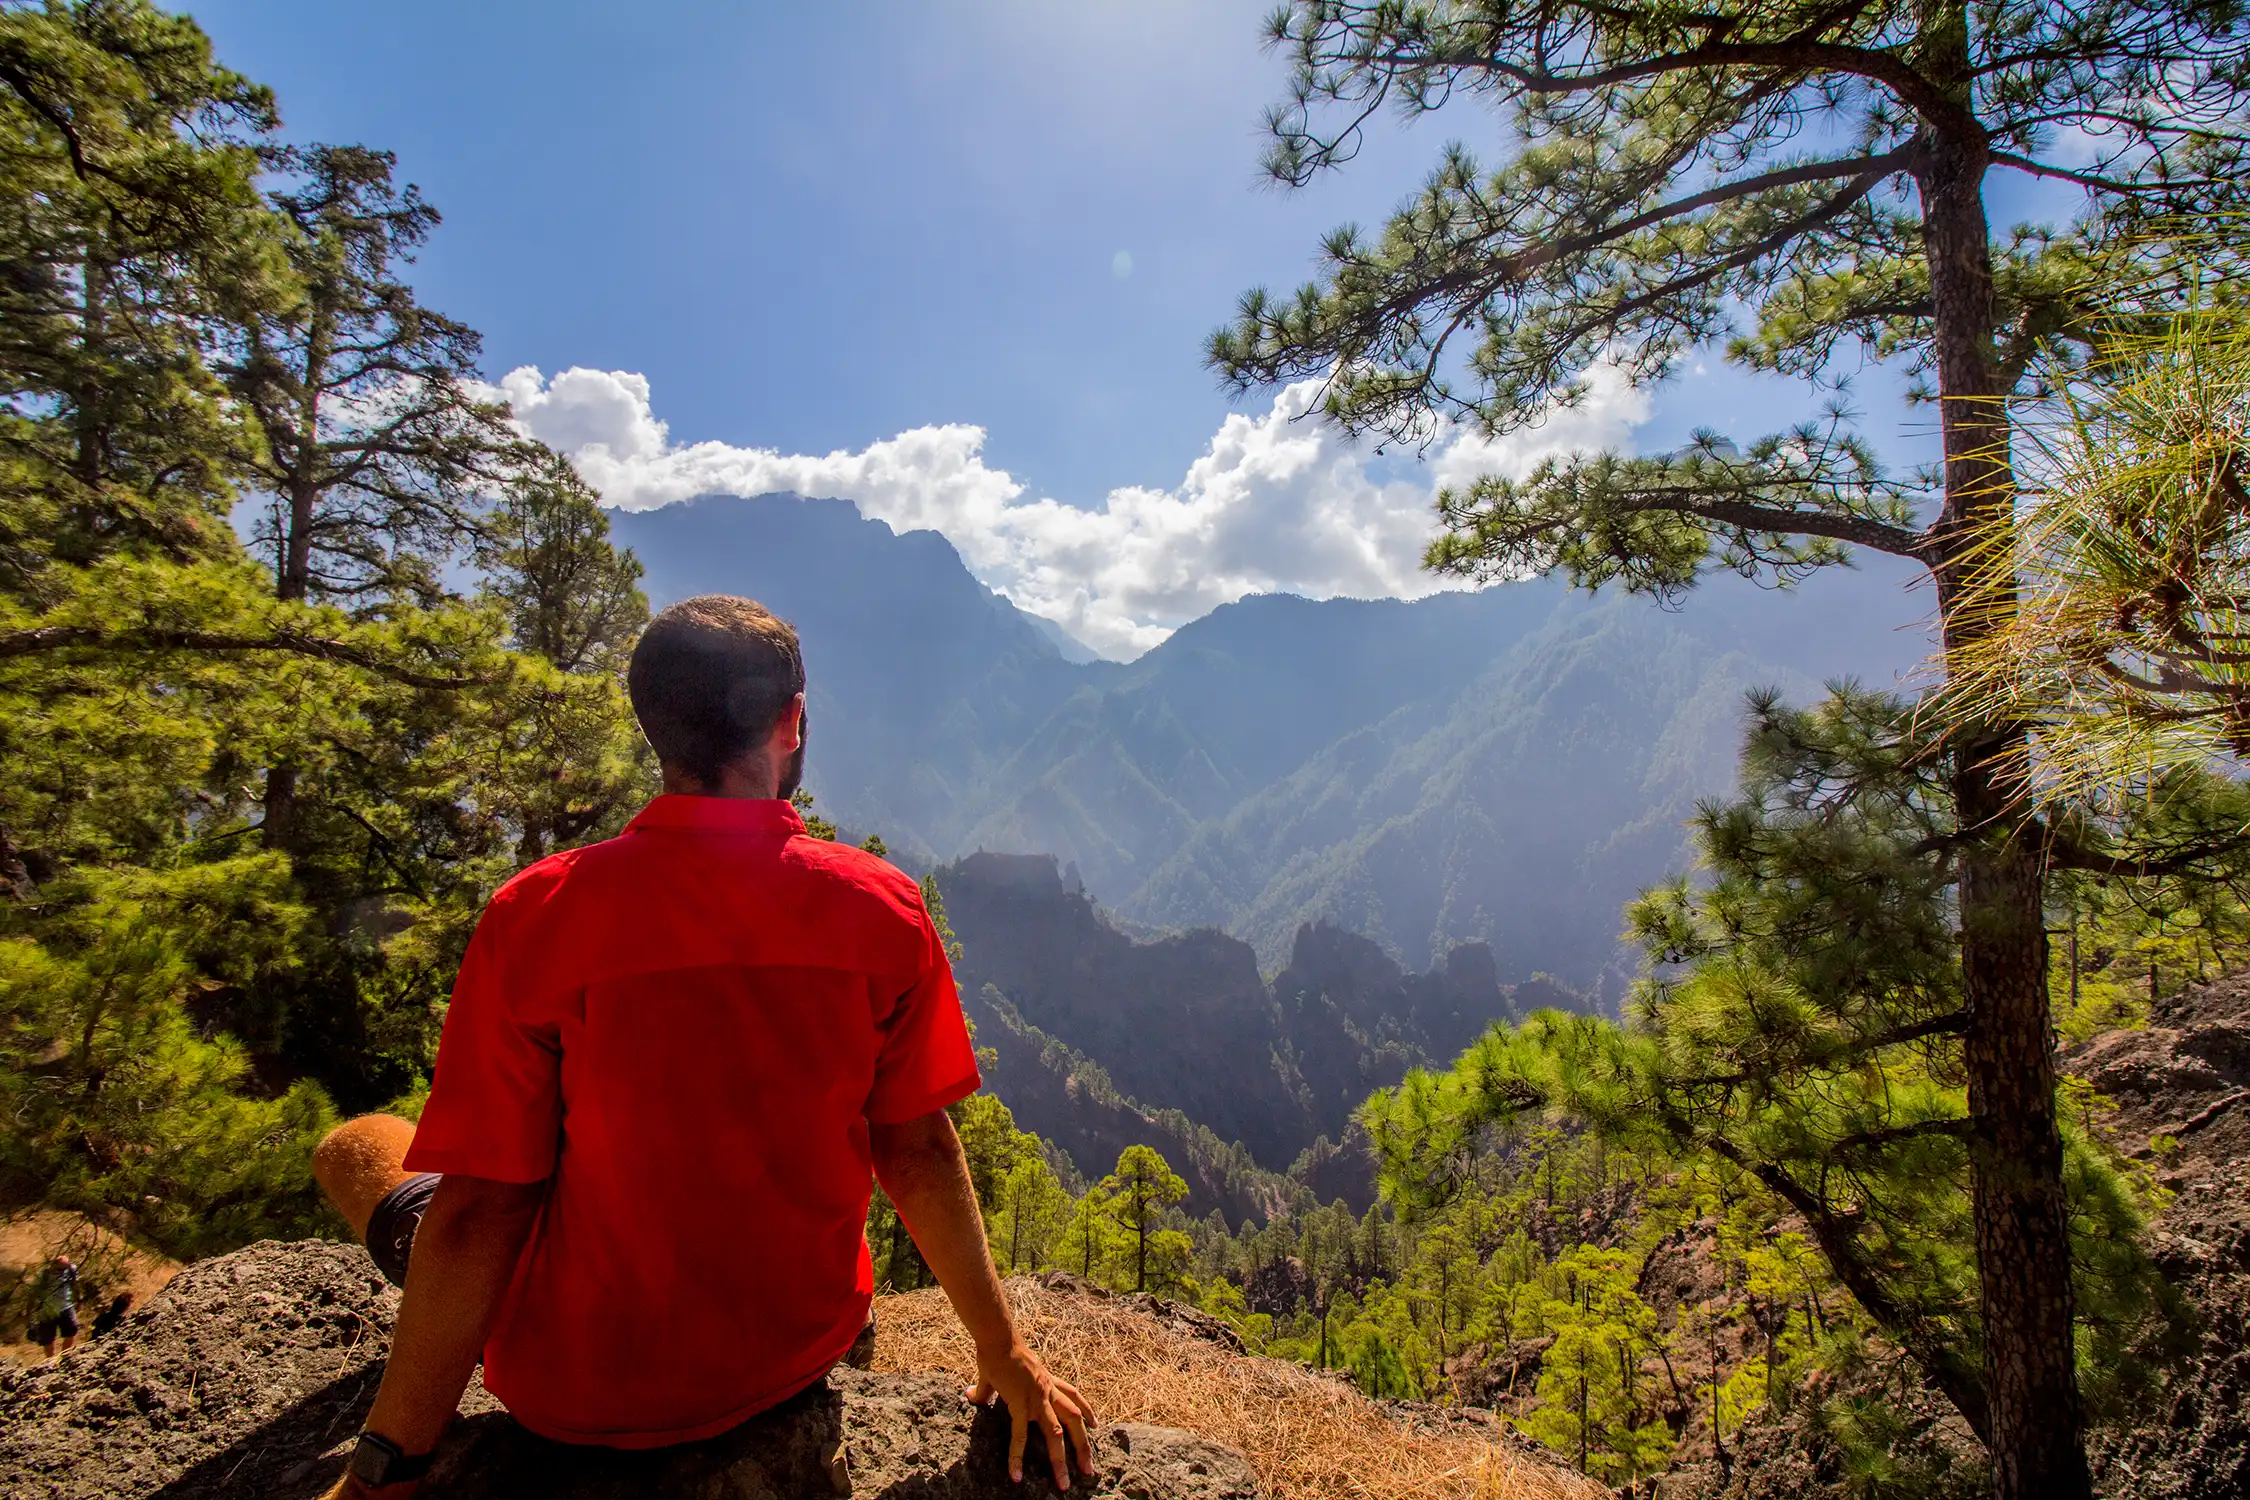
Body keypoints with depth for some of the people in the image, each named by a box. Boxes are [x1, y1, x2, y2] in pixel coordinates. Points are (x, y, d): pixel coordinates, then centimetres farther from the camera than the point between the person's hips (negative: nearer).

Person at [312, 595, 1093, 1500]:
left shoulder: (535, 916, -21)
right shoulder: (883, 909, -16)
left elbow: (481, 1204, -17)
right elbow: (917, 1150, -9)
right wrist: (1004, 1353, 4)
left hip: (582, 1389, -2)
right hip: (800, 1355, 3)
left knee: (353, 1148, 20)